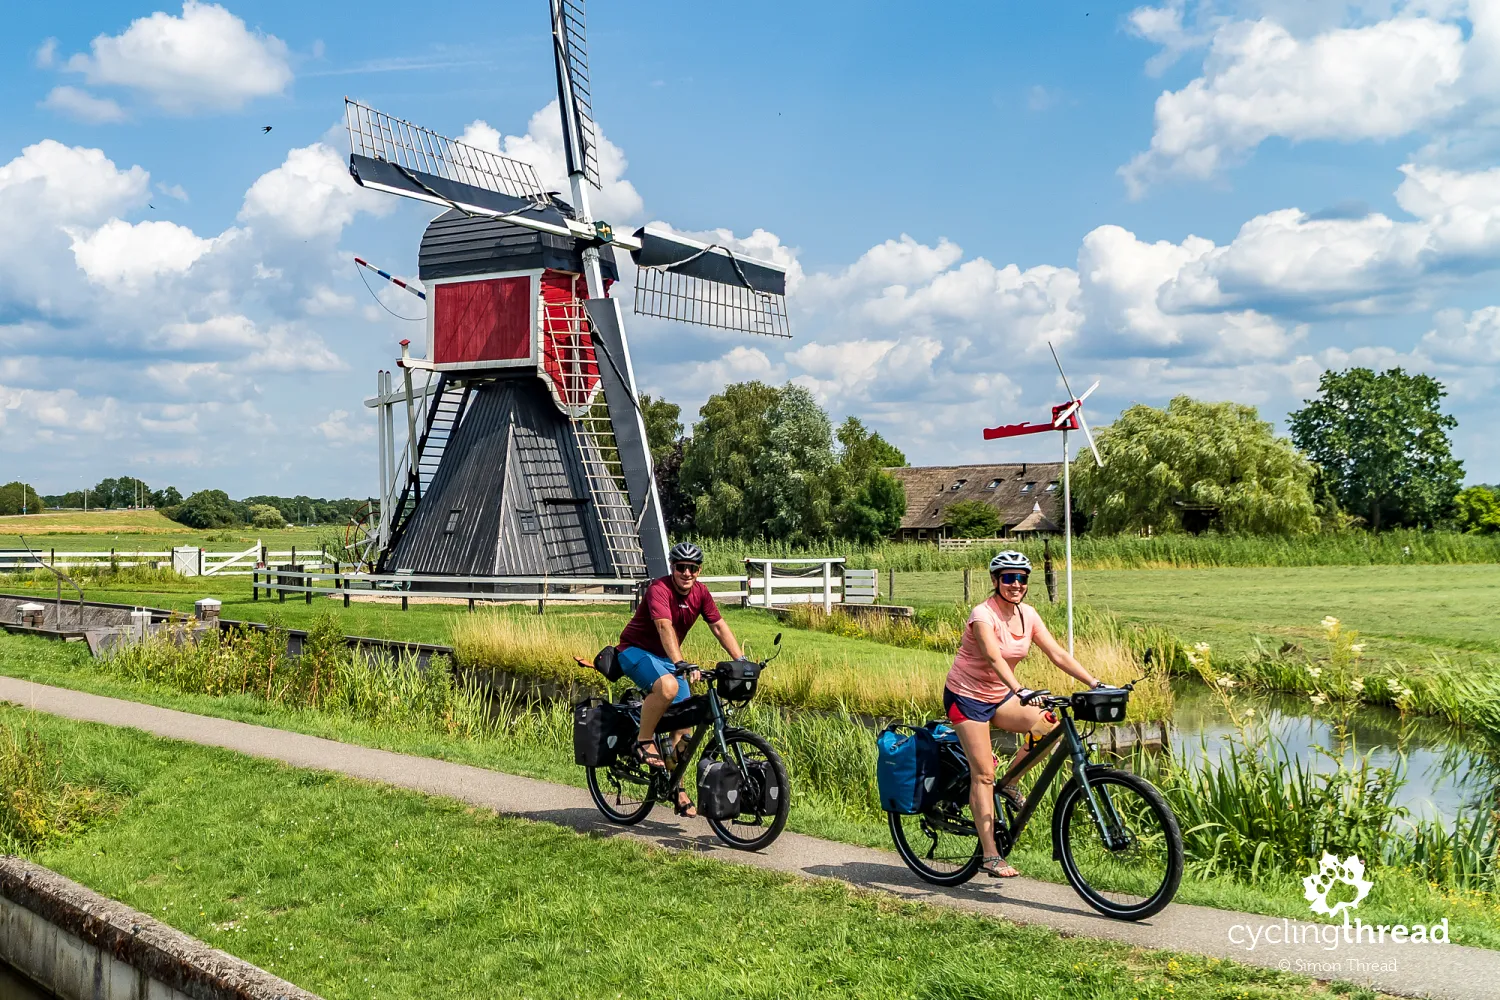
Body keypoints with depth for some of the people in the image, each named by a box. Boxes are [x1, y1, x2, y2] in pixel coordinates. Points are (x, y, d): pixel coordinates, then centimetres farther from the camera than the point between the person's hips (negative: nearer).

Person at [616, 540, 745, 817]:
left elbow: (719, 627, -4)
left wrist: (742, 660, -15)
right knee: (668, 686, -37)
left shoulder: (700, 593, -5)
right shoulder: (659, 589, -26)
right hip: (636, 651, -7)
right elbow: (665, 627, -39)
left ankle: (677, 788, 12)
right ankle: (644, 741, -16)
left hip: (666, 657, 7)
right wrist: (681, 664, -52)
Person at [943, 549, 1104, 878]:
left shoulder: (1027, 614, -1)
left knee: (1050, 726, -17)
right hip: (967, 696, -6)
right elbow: (994, 658, -36)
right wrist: (1020, 691, -51)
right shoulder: (983, 614, -21)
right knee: (983, 774, -10)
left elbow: (1058, 654, -4)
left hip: (999, 696, 6)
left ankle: (1010, 783, 5)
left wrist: (1095, 683, -14)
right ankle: (990, 857, -6)